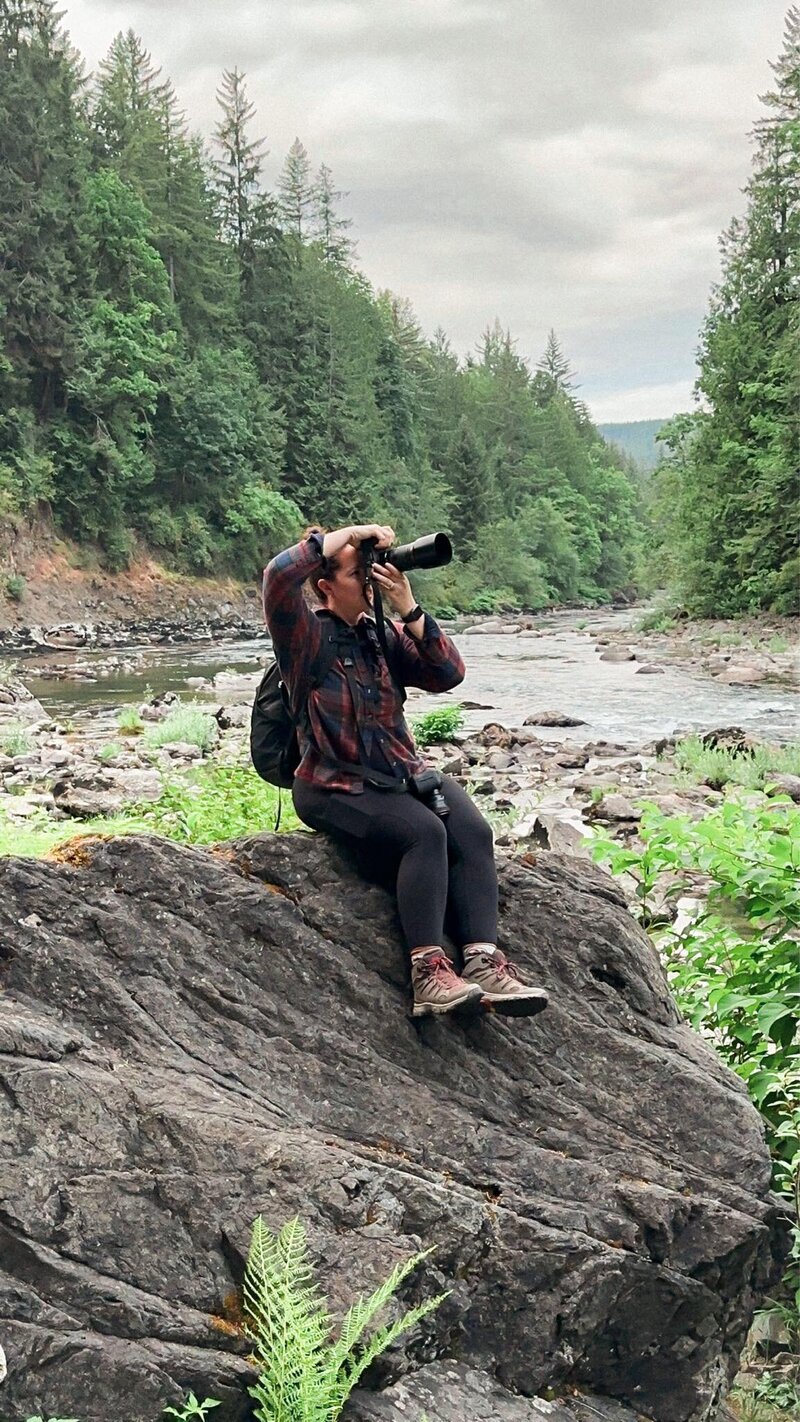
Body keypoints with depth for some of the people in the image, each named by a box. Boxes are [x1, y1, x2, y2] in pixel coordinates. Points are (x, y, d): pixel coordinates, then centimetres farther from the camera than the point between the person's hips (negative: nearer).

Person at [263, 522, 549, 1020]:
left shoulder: (385, 633, 13)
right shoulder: (307, 635, -2)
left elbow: (449, 674, 2)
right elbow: (280, 575, -22)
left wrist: (408, 609, -7)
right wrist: (350, 532, -14)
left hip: (402, 772, 6)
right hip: (335, 787, -5)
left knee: (473, 830, -22)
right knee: (424, 832, -31)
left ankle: (483, 961, -30)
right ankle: (428, 972, -33)